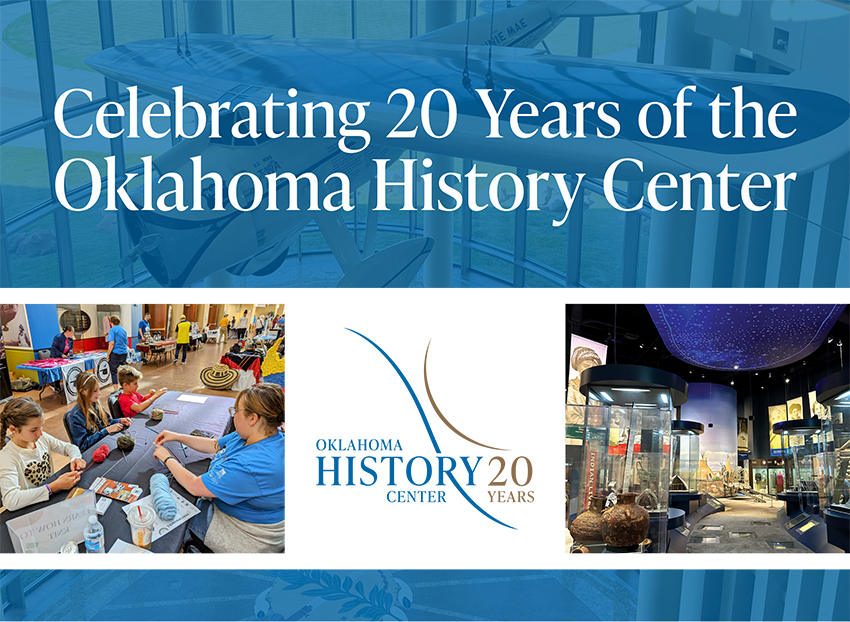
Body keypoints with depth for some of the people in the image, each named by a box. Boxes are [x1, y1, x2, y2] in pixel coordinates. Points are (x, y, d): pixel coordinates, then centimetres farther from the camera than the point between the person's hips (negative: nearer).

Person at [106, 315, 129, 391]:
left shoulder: (112, 330, -10)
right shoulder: (123, 330, 13)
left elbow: (112, 343, -18)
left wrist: (108, 354, -13)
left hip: (115, 353, -7)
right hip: (124, 353, 7)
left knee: (114, 371, 0)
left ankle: (116, 390, -3)